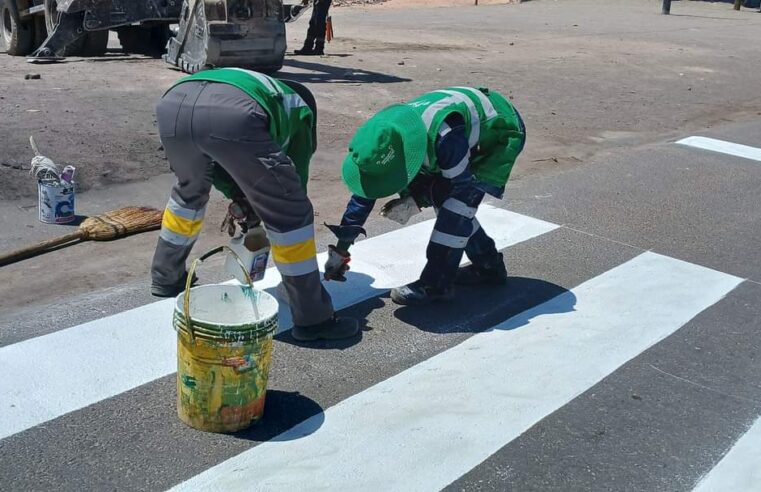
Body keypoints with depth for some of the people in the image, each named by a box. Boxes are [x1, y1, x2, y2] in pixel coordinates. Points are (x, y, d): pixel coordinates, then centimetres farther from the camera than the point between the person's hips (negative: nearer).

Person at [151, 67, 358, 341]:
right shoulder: (299, 109, 34)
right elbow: (296, 178, 34)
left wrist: (237, 195, 29)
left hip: (172, 103, 6)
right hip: (233, 115, -6)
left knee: (189, 189, 36)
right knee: (293, 213, 9)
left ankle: (165, 277, 47)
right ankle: (313, 319, 14)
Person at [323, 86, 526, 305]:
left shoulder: (444, 135, -42)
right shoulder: (388, 138, -18)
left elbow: (461, 183, -23)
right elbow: (364, 190, -7)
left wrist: (416, 202, -23)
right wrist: (340, 250, -5)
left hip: (501, 130, -7)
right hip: (474, 127, 7)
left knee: (457, 203, -19)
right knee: (444, 201, 4)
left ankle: (436, 284, -10)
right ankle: (488, 265, 21)